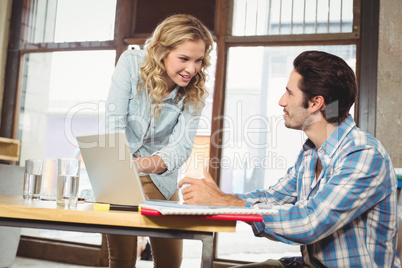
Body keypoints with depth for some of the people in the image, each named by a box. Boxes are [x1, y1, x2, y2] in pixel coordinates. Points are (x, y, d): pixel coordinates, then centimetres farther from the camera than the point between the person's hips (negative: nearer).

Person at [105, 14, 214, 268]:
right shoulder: (131, 64, -18)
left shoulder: (196, 91, -13)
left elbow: (182, 146, -23)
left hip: (160, 179, 2)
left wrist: (143, 164, -44)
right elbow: (115, 126, -22)